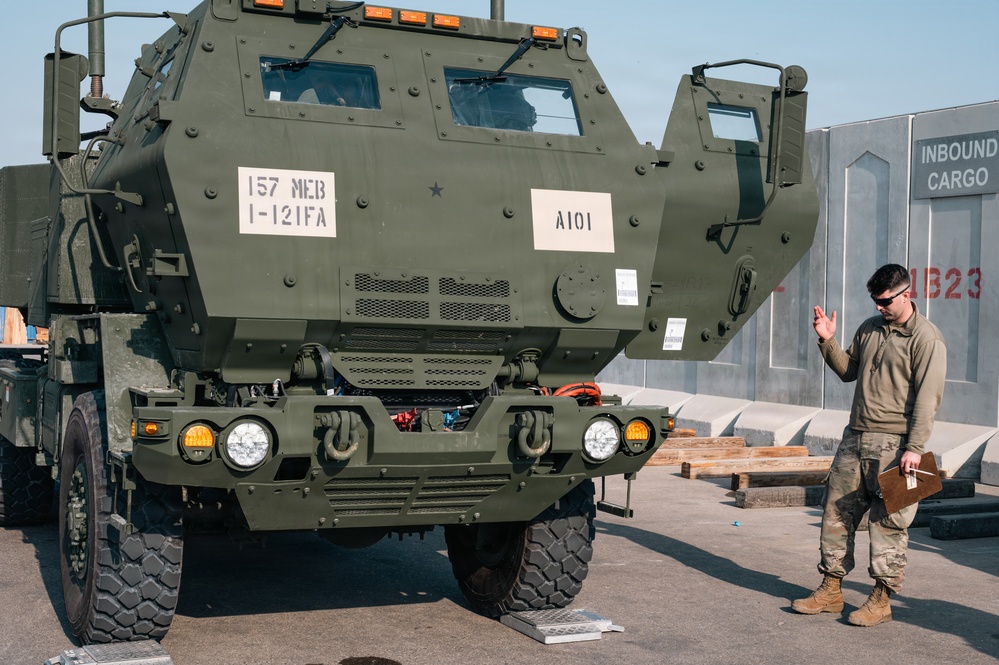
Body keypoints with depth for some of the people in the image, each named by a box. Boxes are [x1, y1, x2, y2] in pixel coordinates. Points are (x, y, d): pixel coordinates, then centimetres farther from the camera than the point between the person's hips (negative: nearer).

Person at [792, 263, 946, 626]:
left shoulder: (926, 339, -8)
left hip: (894, 445, -7)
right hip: (855, 437, 7)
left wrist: (914, 448, -20)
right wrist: (828, 341, 8)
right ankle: (830, 590, 17)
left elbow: (927, 398, -14)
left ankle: (881, 599, 7)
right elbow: (848, 370, 24)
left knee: (887, 522, -2)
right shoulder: (869, 329, 14)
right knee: (837, 511, 8)